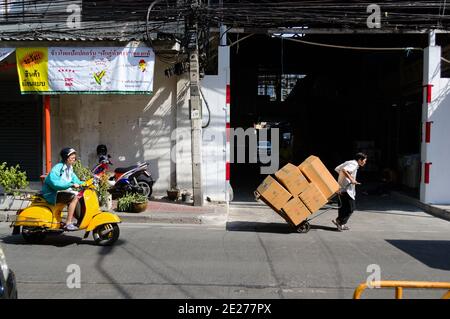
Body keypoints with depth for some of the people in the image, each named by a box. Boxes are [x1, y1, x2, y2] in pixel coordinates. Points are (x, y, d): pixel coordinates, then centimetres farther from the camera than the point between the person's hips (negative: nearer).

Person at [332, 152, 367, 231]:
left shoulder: (348, 162, 16)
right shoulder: (354, 164, -12)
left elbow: (337, 169, 20)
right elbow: (344, 170, -29)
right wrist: (351, 179, -25)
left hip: (341, 188, 10)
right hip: (346, 189, -10)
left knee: (344, 206, 16)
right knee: (350, 208, -4)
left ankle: (341, 224, 22)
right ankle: (339, 221, -2)